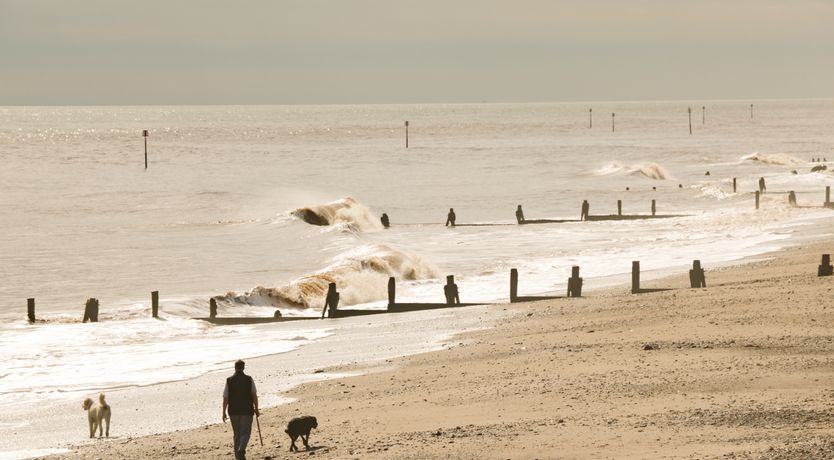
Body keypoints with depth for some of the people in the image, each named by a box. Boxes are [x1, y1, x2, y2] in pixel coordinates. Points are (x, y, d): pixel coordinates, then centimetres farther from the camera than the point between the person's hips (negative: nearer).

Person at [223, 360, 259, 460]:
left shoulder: (229, 381, -2)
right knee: (245, 432, 2)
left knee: (237, 434, 14)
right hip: (247, 411, -2)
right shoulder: (249, 380, -5)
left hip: (233, 411, 2)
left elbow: (225, 398, -2)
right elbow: (254, 395, -5)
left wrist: (224, 413, 4)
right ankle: (241, 449, -23)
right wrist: (256, 409, 4)